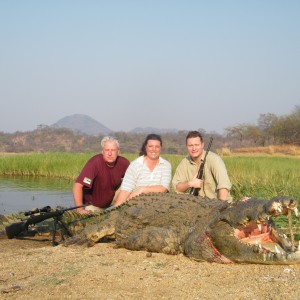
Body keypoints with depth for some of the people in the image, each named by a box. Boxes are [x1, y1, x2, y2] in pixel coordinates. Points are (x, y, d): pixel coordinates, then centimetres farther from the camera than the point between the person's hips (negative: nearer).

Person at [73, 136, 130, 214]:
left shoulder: (124, 163, -12)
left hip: (109, 205, 5)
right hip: (92, 206, -5)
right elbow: (77, 186, -33)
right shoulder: (95, 162, -26)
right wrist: (80, 209, -37)